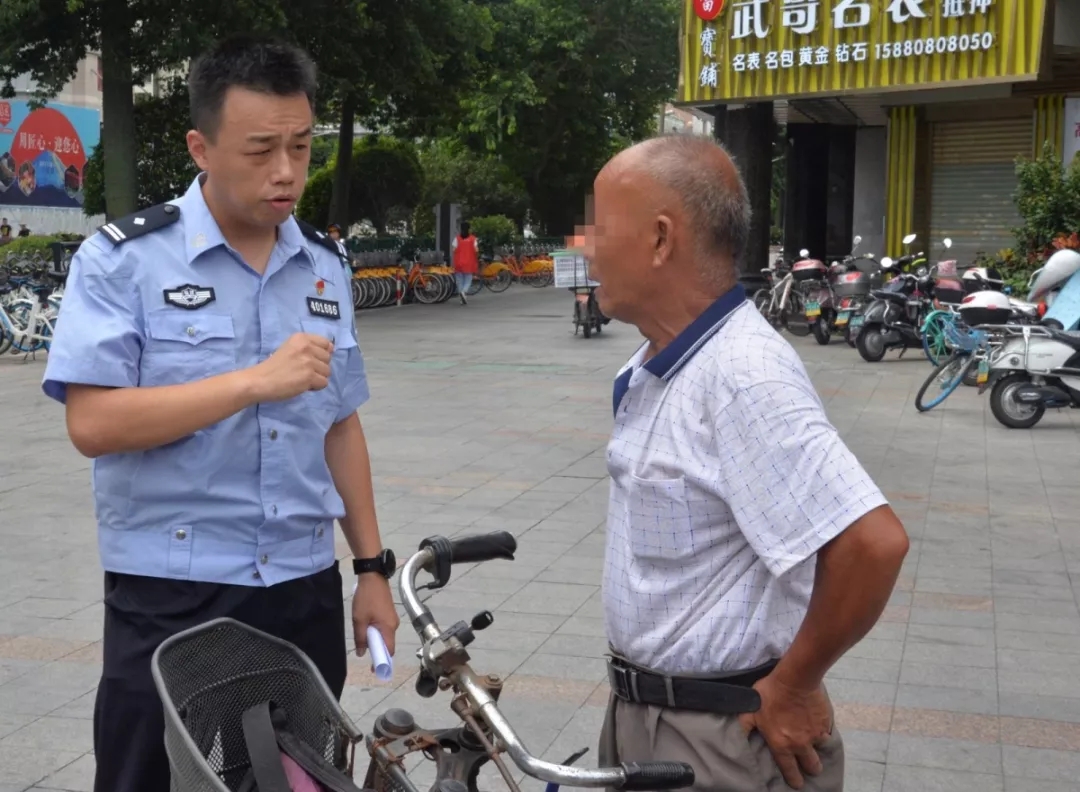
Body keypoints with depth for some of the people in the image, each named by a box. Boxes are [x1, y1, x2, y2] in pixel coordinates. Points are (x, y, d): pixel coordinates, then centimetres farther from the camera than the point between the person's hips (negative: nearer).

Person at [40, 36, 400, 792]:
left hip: (306, 596, 4)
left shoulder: (324, 265, 8)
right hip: (169, 604, -4)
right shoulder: (122, 260, -7)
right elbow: (93, 423, -17)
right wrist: (256, 382, -22)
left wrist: (372, 567, 10)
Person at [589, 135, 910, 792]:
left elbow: (874, 542, -33)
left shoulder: (742, 375, -25)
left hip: (724, 739, -9)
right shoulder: (654, 367, 5)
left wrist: (792, 688, -21)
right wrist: (635, 697, 14)